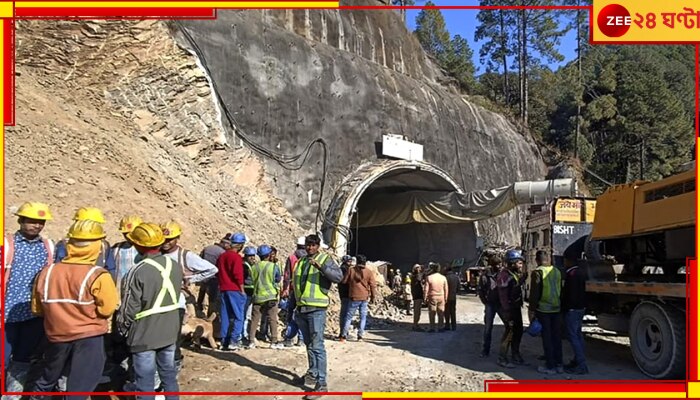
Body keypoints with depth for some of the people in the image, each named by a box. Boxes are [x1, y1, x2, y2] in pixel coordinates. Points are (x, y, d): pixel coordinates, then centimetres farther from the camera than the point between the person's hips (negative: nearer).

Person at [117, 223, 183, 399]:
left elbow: (129, 309, -15)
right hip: (170, 332, 6)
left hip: (144, 335, -5)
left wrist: (123, 328, 3)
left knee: (145, 381, 7)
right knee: (169, 374, 19)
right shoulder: (176, 266, -4)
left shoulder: (138, 272, -23)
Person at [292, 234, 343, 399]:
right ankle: (312, 374, 31)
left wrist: (321, 267, -33)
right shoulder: (301, 261, 14)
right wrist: (296, 302, 23)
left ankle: (321, 383, -7)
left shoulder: (325, 259, -5)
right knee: (309, 345, 17)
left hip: (317, 309, -7)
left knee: (317, 346, -9)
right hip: (301, 309, 7)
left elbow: (338, 276, -20)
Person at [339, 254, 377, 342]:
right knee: (363, 317, 11)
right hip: (364, 298, 1)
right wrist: (373, 297, 9)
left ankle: (343, 336, 6)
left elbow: (344, 281, 2)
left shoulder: (351, 270, -5)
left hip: (354, 297, -1)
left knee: (349, 316, 7)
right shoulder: (369, 272, -2)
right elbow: (373, 285, -1)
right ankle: (360, 336, 8)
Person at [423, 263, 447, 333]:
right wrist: (445, 298, 12)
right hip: (441, 297, 3)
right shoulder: (443, 277, -1)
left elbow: (426, 289, -8)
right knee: (441, 313, 10)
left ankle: (432, 328, 5)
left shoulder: (429, 277, -9)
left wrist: (425, 298, 0)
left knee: (432, 313, 5)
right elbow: (446, 289, 3)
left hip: (432, 297, -2)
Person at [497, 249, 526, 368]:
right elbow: (503, 296, -23)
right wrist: (507, 314, -24)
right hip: (509, 309, -9)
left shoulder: (515, 273, 9)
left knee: (518, 331, 16)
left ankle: (516, 355, 31)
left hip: (516, 307, 9)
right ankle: (502, 359, 3)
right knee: (510, 332, -7)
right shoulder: (504, 275, -20)